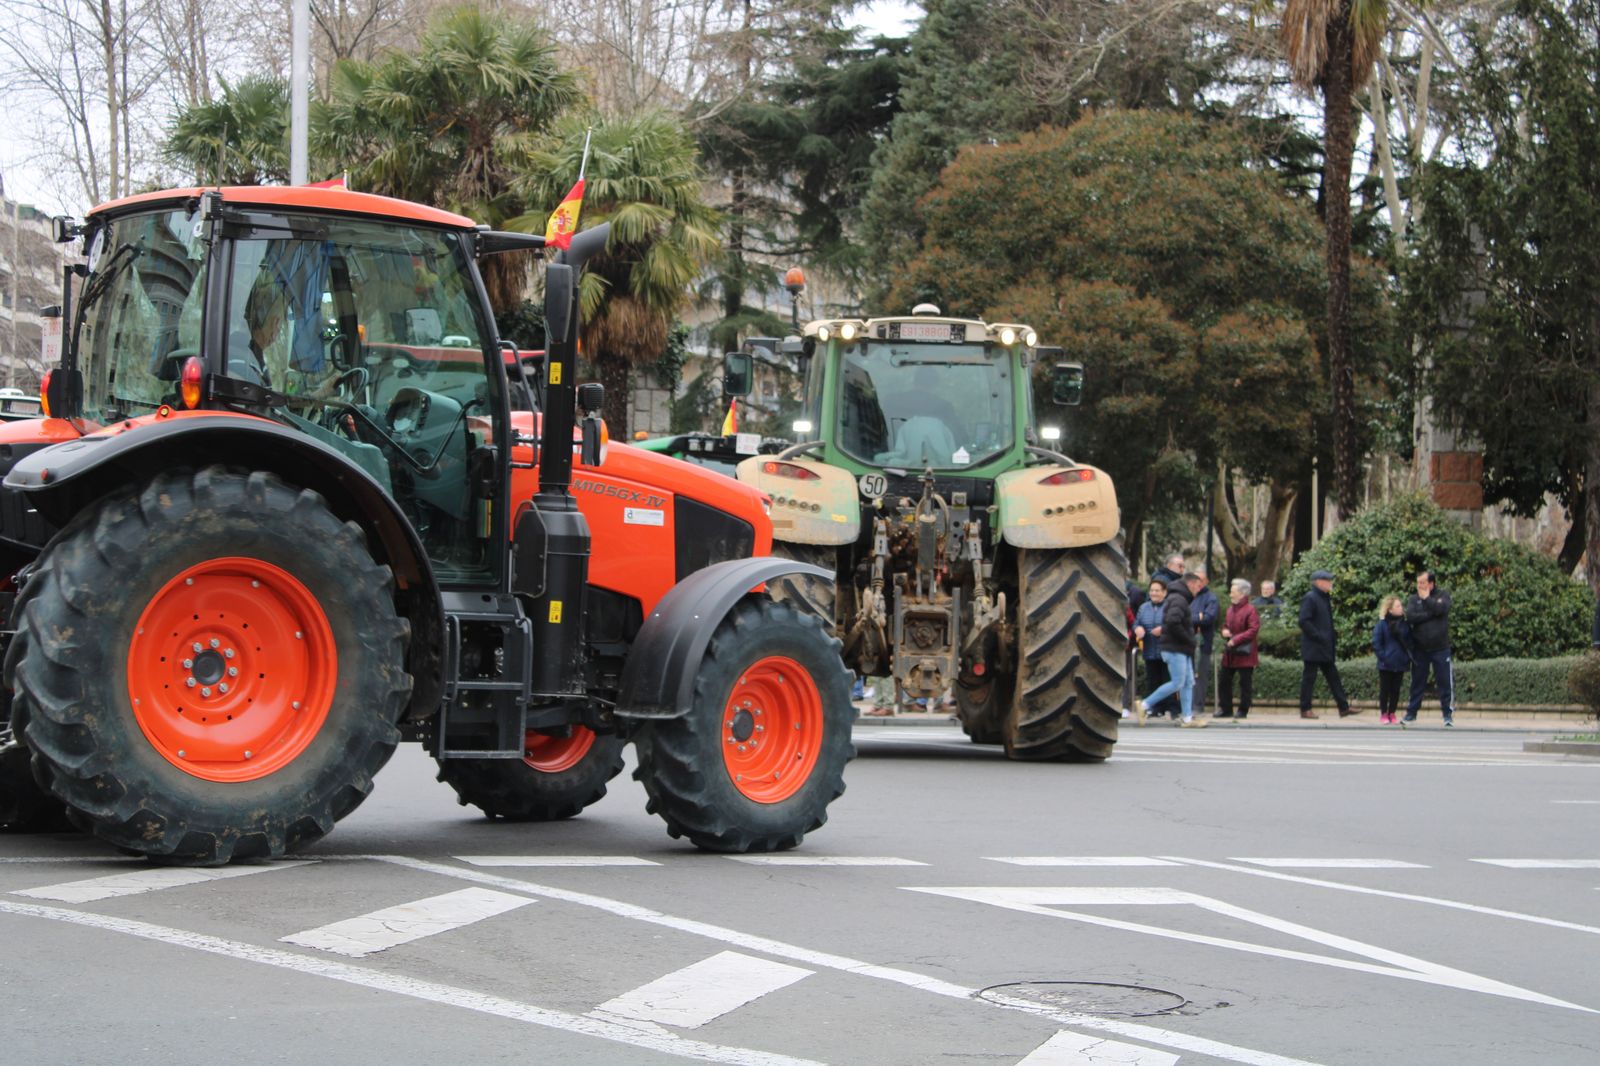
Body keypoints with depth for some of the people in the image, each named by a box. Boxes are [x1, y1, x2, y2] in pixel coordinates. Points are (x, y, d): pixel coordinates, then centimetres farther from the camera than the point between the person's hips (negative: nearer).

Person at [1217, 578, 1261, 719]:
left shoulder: (1250, 610, -12)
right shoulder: (1231, 608, 14)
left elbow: (1254, 630, -19)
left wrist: (1235, 640, -21)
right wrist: (1224, 630, 3)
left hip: (1244, 654, -8)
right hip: (1229, 654, 8)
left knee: (1245, 684, -1)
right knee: (1224, 681, 9)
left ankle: (1243, 711, 6)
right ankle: (1226, 709, 17)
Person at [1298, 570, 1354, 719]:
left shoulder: (1325, 598, 15)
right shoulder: (1310, 598, -13)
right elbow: (1304, 621, -21)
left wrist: (1333, 640, 13)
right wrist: (1319, 636, -20)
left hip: (1325, 649, 9)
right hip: (1313, 647, -9)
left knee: (1333, 676, 10)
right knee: (1309, 677, -2)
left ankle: (1343, 708, 12)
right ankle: (1305, 710, 3)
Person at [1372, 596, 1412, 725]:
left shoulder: (1404, 624, 2)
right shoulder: (1382, 624, -9)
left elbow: (1410, 642, 9)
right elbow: (1376, 643, -8)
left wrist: (1408, 658, -1)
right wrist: (1383, 657, -14)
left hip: (1400, 665, 3)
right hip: (1386, 665, -3)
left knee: (1396, 690, 9)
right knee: (1385, 690, 5)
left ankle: (1392, 713, 17)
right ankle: (1384, 714, 14)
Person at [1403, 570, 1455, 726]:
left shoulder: (1442, 595, 2)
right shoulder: (1413, 599, 6)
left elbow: (1440, 609, -18)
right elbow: (1410, 616, -11)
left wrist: (1426, 599, -10)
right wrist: (1429, 615, -16)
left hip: (1440, 648, -2)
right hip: (1419, 649, 2)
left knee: (1445, 682, -1)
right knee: (1417, 683, 8)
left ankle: (1448, 713, 6)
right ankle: (1411, 713, 15)